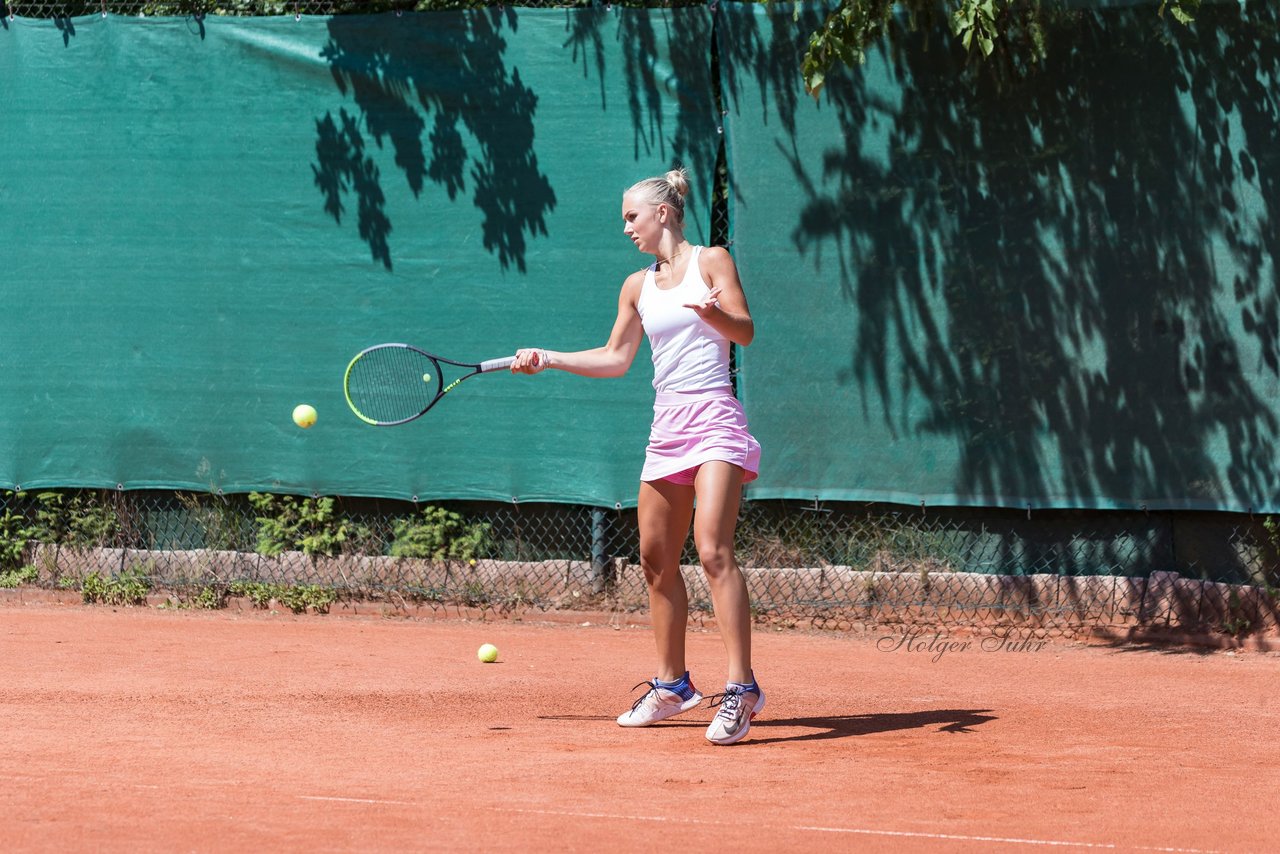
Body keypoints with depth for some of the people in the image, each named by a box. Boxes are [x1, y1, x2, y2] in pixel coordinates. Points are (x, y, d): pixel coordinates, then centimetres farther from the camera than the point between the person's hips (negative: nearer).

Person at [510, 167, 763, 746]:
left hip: (714, 416, -7)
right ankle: (672, 685, 20)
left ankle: (740, 688, -22)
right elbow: (615, 358, 24)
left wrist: (714, 313, -28)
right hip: (666, 426, 7)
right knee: (656, 560, 7)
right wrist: (545, 358, 17)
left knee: (713, 550, -20)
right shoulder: (638, 286, 17)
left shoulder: (711, 261, 1)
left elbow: (745, 332, -7)